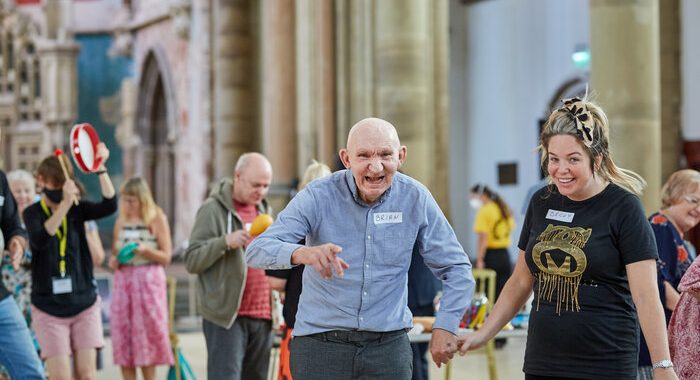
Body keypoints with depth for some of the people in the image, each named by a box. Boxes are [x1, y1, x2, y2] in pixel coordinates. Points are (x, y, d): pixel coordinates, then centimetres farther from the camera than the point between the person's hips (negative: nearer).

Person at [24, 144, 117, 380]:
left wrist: (100, 169, -25)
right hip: (48, 308, -2)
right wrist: (64, 204, -38)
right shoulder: (33, 213, -3)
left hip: (84, 303, 2)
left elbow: (109, 206, -14)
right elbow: (40, 240, -25)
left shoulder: (77, 209, 3)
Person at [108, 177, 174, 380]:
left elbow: (166, 257, -2)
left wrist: (146, 250, -18)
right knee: (122, 333, 0)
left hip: (148, 281, -4)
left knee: (147, 334, -1)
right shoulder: (121, 220, 9)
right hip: (123, 280, 4)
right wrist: (113, 261, -2)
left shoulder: (157, 218, -1)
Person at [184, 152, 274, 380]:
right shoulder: (214, 209, -4)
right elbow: (192, 260, -9)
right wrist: (226, 241, -23)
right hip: (226, 315, -6)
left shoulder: (264, 210, 17)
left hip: (261, 317, 6)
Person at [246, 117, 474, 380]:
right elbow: (257, 251, -20)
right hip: (320, 344, -2)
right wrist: (302, 253, -41)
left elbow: (456, 267, 5)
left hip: (389, 345, 2)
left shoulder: (416, 199, -4)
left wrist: (445, 326, -9)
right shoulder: (319, 196, -10)